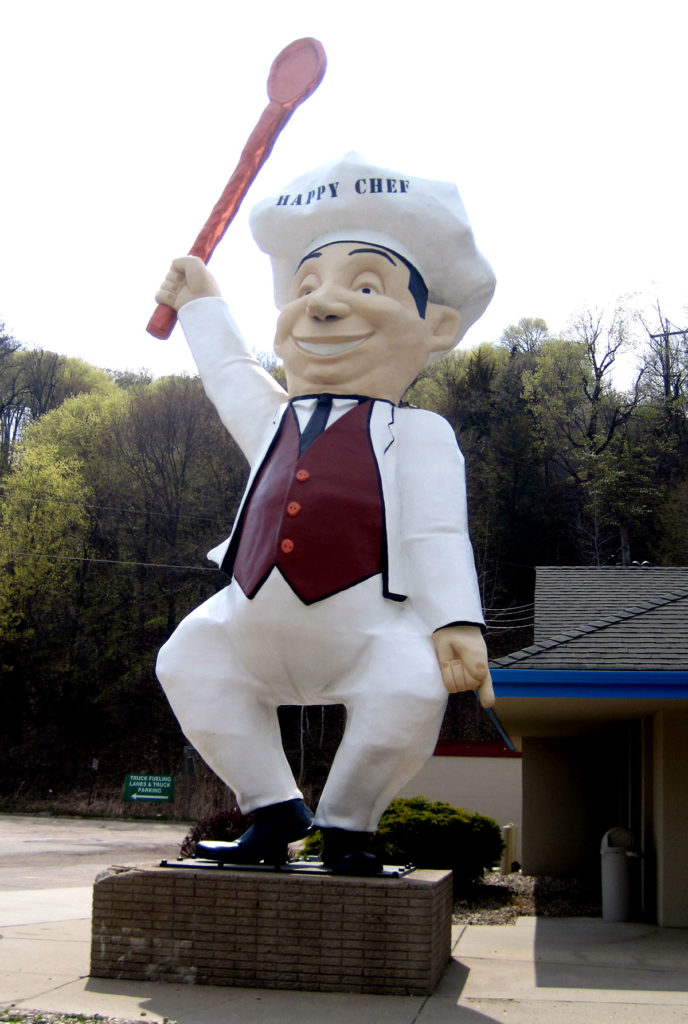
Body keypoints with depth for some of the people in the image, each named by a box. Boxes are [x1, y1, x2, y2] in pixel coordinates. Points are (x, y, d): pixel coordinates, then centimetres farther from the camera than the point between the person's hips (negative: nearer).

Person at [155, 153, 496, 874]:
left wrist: (457, 623, -20)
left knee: (412, 685, -27)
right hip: (253, 623, 5)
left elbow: (436, 536, -8)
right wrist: (201, 304, 47)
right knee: (188, 661, -5)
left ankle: (345, 822, -2)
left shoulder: (417, 435, -1)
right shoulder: (274, 423, 14)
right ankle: (274, 810, 5)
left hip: (367, 629, -5)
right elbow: (229, 371, 35)